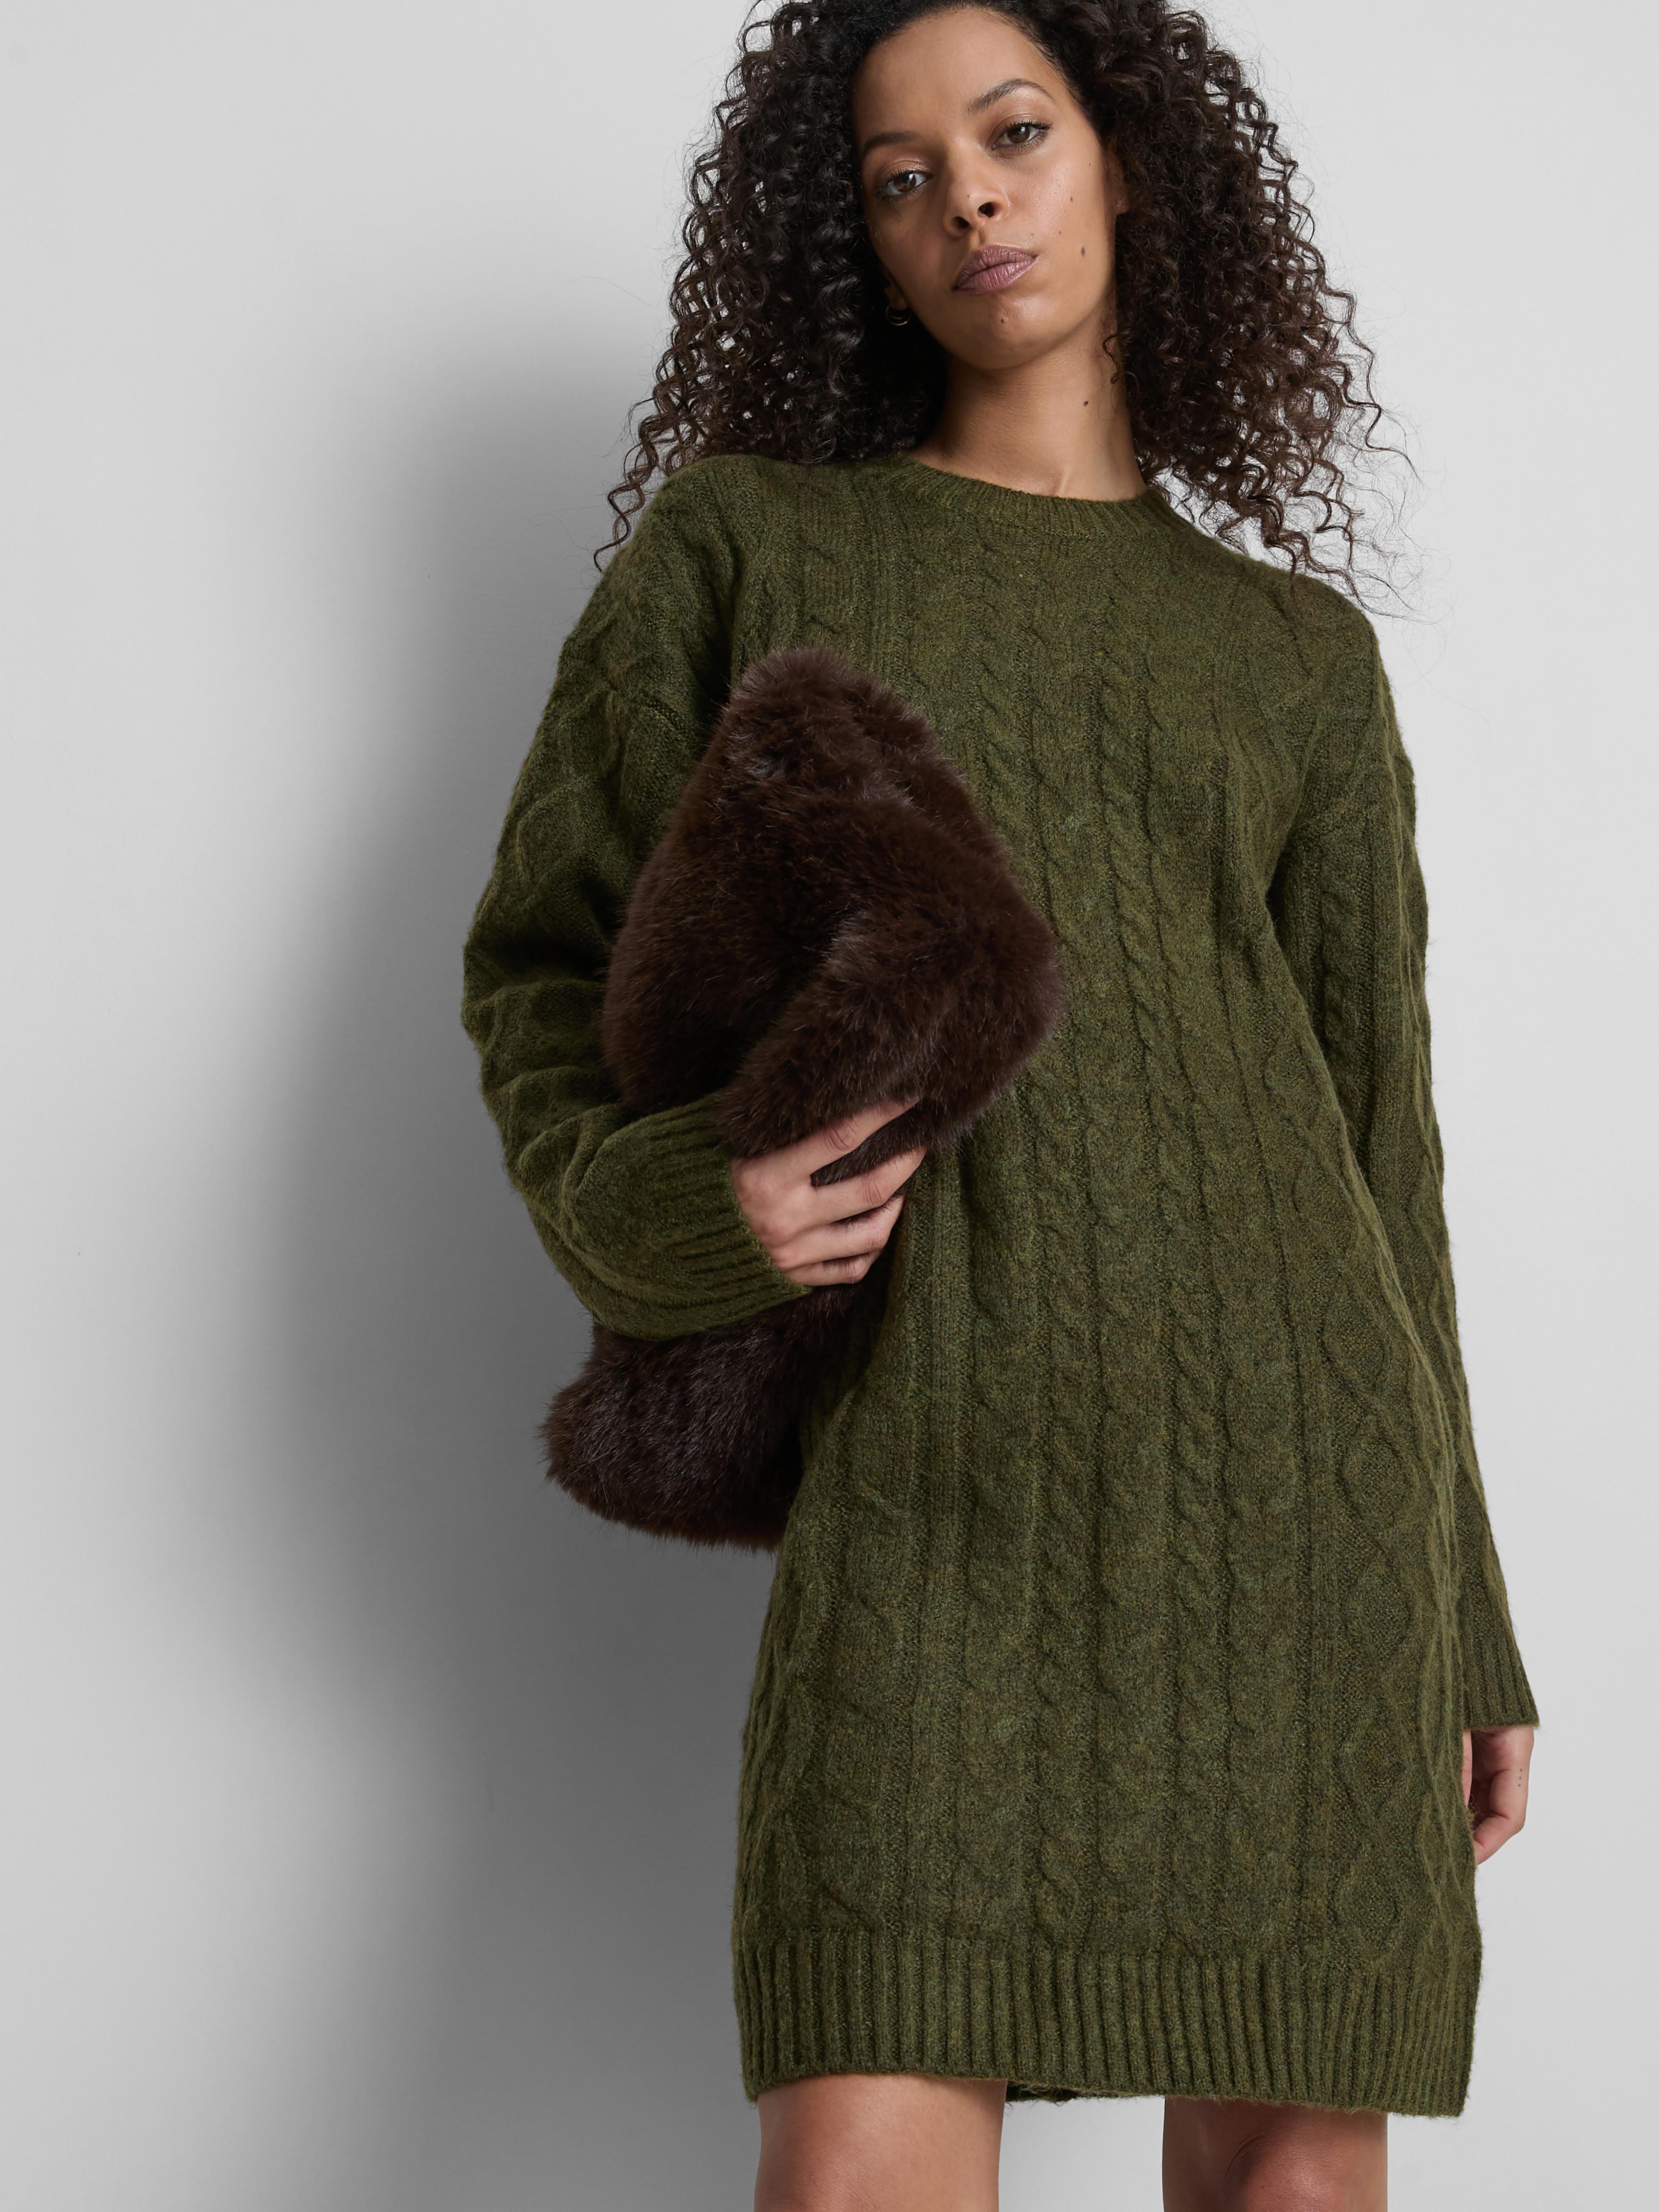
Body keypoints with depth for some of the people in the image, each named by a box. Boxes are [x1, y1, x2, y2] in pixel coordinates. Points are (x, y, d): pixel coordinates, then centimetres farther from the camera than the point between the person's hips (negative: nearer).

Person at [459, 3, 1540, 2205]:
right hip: (940, 1488, -2)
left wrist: (1457, 1615, 13)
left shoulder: (1299, 653, 16)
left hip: (1285, 1465, 2)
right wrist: (668, 1202, -9)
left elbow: (1373, 1131, 15)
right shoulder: (742, 546, 12)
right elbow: (550, 963, 13)